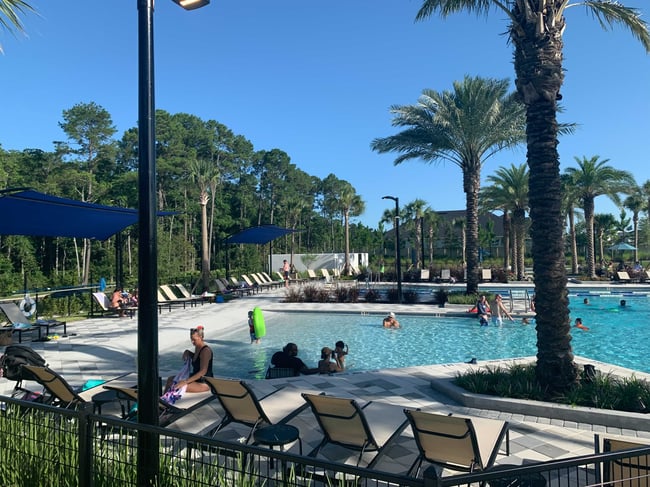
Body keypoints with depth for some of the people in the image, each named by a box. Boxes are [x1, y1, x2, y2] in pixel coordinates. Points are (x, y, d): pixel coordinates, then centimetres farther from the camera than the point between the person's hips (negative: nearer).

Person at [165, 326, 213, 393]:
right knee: (170, 379, 8)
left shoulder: (206, 350, -22)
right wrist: (188, 352, 8)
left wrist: (186, 381, -33)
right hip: (196, 378, 10)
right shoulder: (197, 347, 6)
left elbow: (203, 372, -28)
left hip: (205, 383, -10)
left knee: (180, 387, -29)